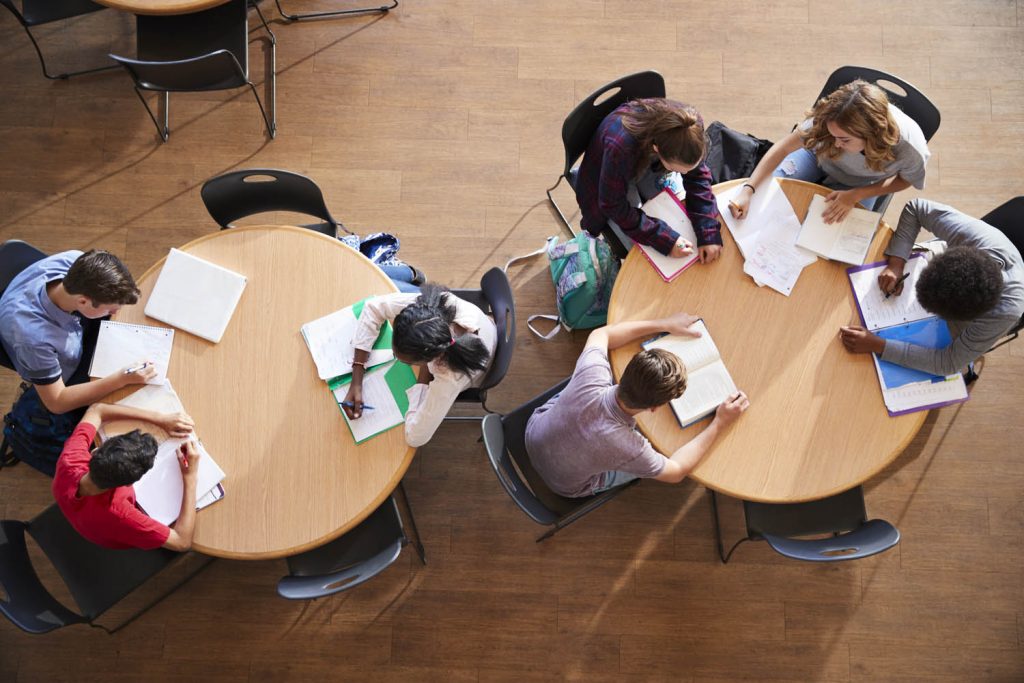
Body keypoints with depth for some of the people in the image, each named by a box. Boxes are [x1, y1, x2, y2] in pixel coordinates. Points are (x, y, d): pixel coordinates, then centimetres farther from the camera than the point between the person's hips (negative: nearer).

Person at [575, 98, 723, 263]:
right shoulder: (620, 146, -45)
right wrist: (665, 239, -35)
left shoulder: (690, 125, -32)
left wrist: (709, 234, -29)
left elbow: (697, 177, -17)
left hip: (648, 166, 4)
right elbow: (613, 206, -30)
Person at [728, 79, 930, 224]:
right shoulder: (829, 119, -40)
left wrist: (855, 196, -24)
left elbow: (903, 180, -14)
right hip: (819, 155, 1)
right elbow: (784, 147, -30)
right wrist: (747, 190, -39)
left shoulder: (911, 149, -38)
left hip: (860, 185, -1)